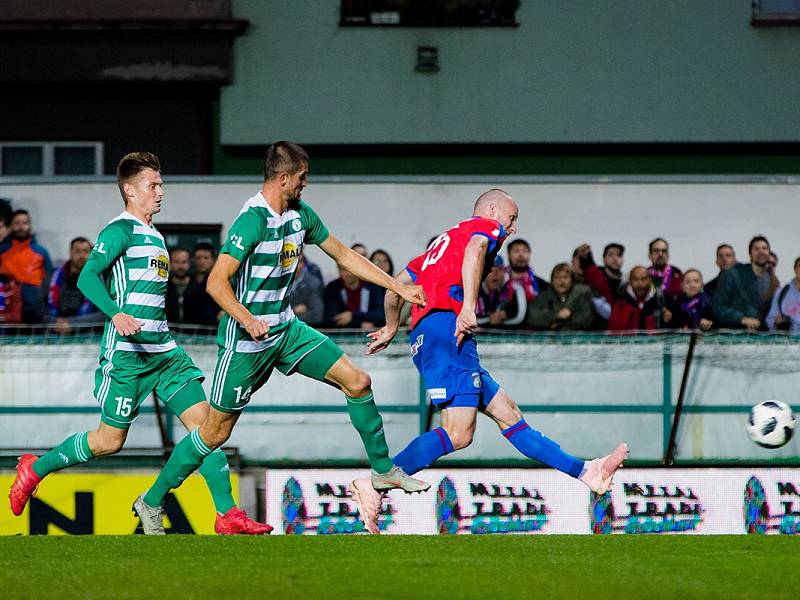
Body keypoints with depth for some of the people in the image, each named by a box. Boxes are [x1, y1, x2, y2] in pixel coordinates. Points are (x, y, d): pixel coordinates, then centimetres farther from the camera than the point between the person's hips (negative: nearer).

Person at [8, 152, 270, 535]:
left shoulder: (156, 237, 18)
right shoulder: (121, 230, -8)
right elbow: (88, 277, -19)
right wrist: (116, 314, -34)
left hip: (163, 349, 8)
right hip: (127, 351, -8)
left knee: (204, 422, -4)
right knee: (110, 440, 0)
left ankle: (227, 515, -6)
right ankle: (35, 468, 21)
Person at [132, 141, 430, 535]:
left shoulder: (300, 214, 4)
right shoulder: (253, 220, -22)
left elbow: (343, 255, 16)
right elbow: (217, 282, -26)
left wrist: (398, 288, 16)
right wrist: (247, 320, -40)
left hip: (287, 329, 8)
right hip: (247, 341, -8)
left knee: (357, 381, -1)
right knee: (216, 432, -2)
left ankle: (383, 470, 13)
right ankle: (152, 502, 13)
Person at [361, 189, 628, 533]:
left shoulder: (444, 241, 33)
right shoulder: (487, 226, 9)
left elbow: (398, 284, 35)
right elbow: (475, 249, -16)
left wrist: (391, 328, 51)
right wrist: (469, 305, -28)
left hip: (423, 338, 10)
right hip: (446, 327, -10)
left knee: (507, 414, 8)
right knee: (458, 433, -20)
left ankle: (584, 472, 9)